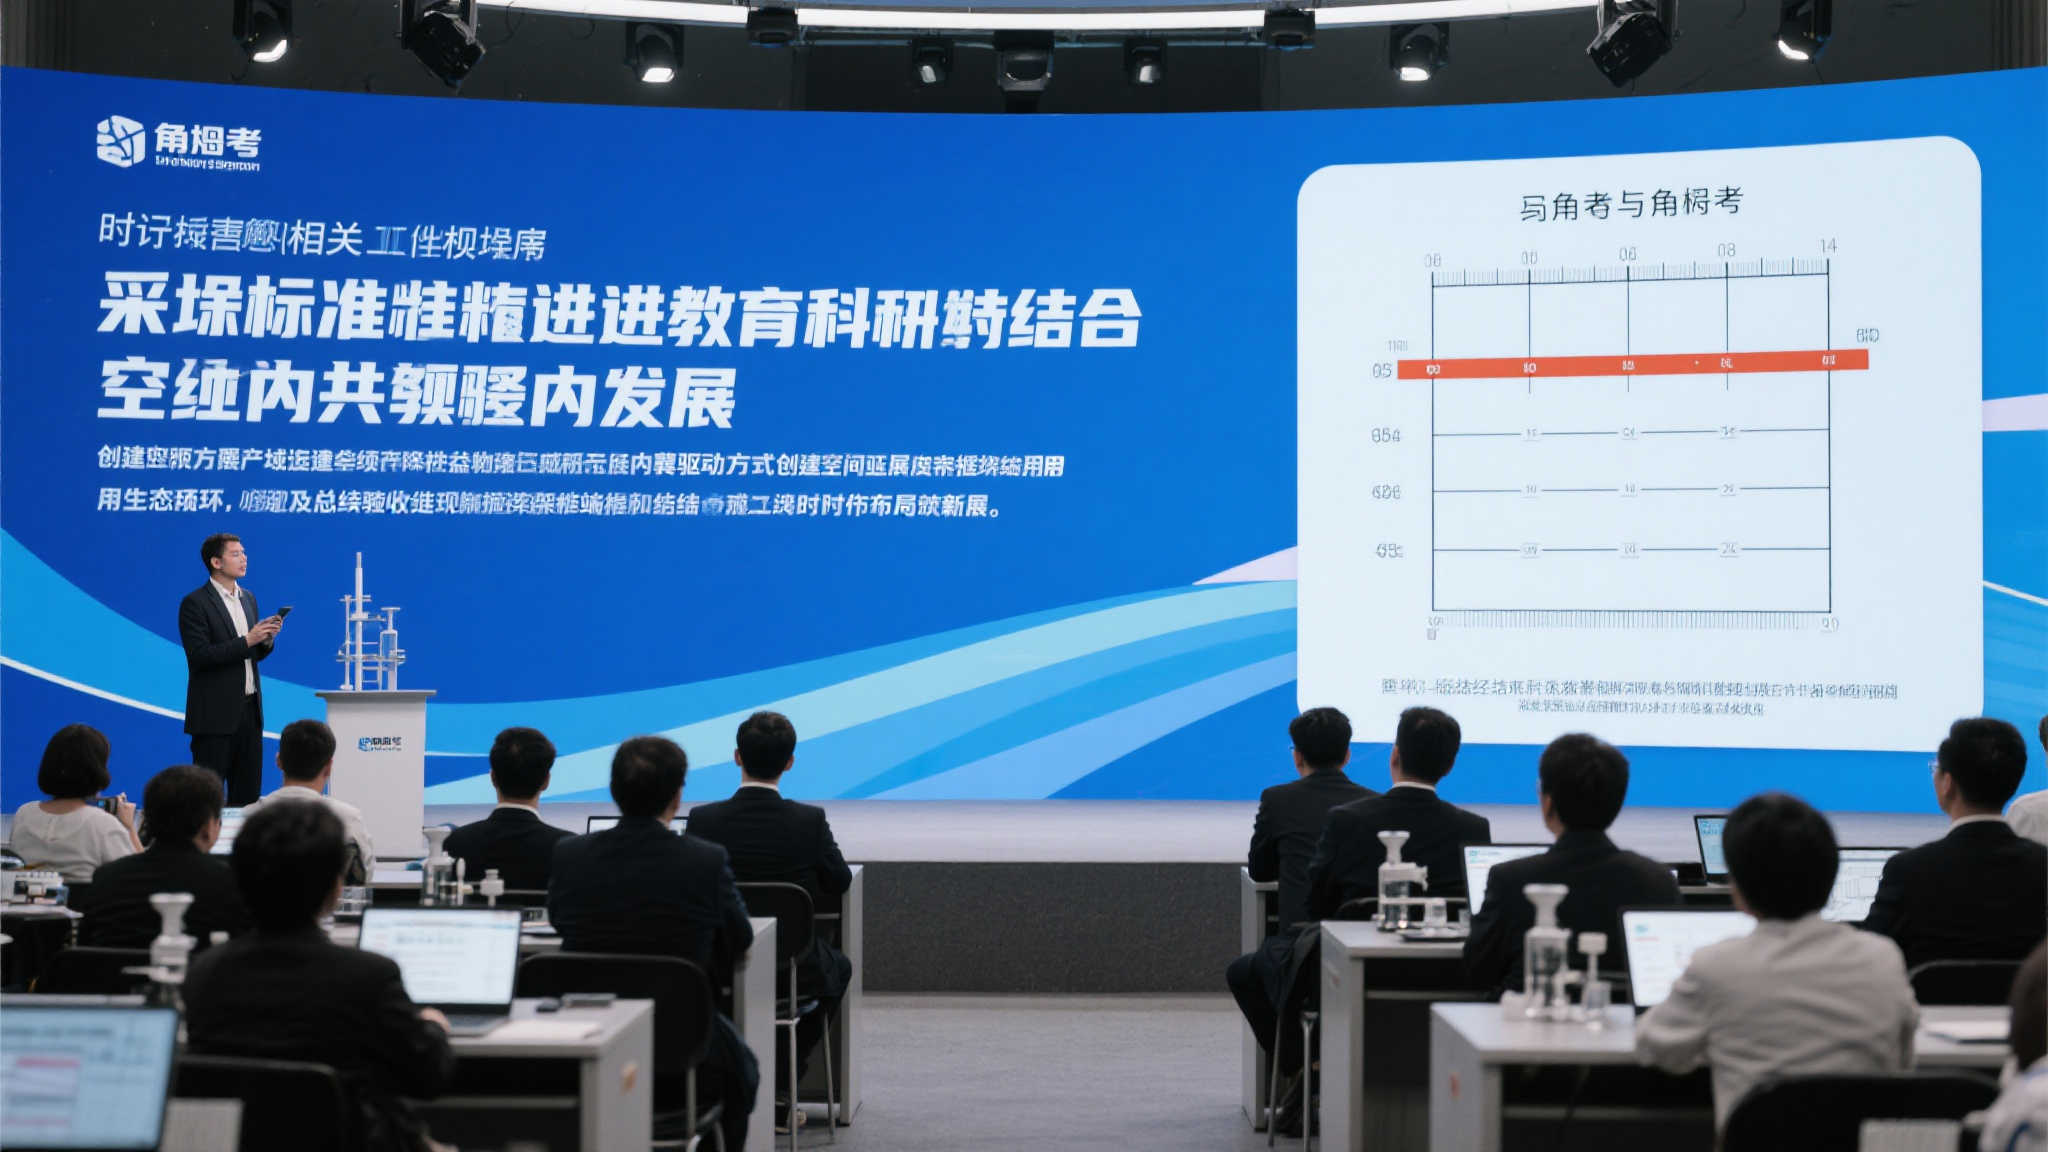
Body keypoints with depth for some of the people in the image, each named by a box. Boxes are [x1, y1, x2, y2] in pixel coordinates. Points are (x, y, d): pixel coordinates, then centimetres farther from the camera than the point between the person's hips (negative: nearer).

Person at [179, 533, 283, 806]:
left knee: (248, 791, 8)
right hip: (215, 713, -7)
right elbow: (199, 656, -18)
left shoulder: (248, 598, 14)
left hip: (249, 709, 7)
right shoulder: (195, 603, -9)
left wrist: (267, 639, -2)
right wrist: (246, 641, -20)